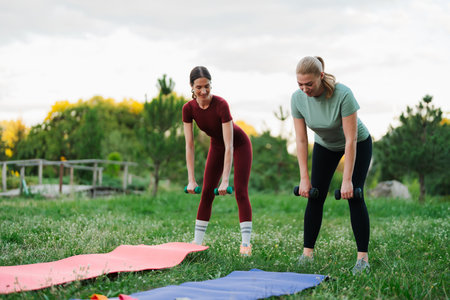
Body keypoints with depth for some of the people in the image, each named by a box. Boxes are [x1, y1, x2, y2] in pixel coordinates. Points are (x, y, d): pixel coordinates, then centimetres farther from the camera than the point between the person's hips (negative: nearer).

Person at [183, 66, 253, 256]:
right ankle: (197, 242, 5)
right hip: (216, 145, 5)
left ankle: (246, 243, -7)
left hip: (239, 144, -4)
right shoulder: (188, 109, -22)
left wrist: (225, 180, -36)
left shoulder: (221, 105, -35)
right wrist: (191, 180, -23)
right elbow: (189, 146, -19)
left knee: (240, 192, -10)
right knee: (207, 192, 1)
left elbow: (229, 146, -35)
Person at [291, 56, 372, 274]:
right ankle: (307, 254, 3)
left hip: (358, 144, -4)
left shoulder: (343, 95, -37)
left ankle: (363, 257, -8)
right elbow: (301, 140, -16)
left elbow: (351, 140, -33)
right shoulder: (297, 98, -23)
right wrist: (304, 178, -17)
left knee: (354, 196, -14)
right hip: (325, 146, 4)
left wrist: (347, 180, -31)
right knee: (315, 196, -4)